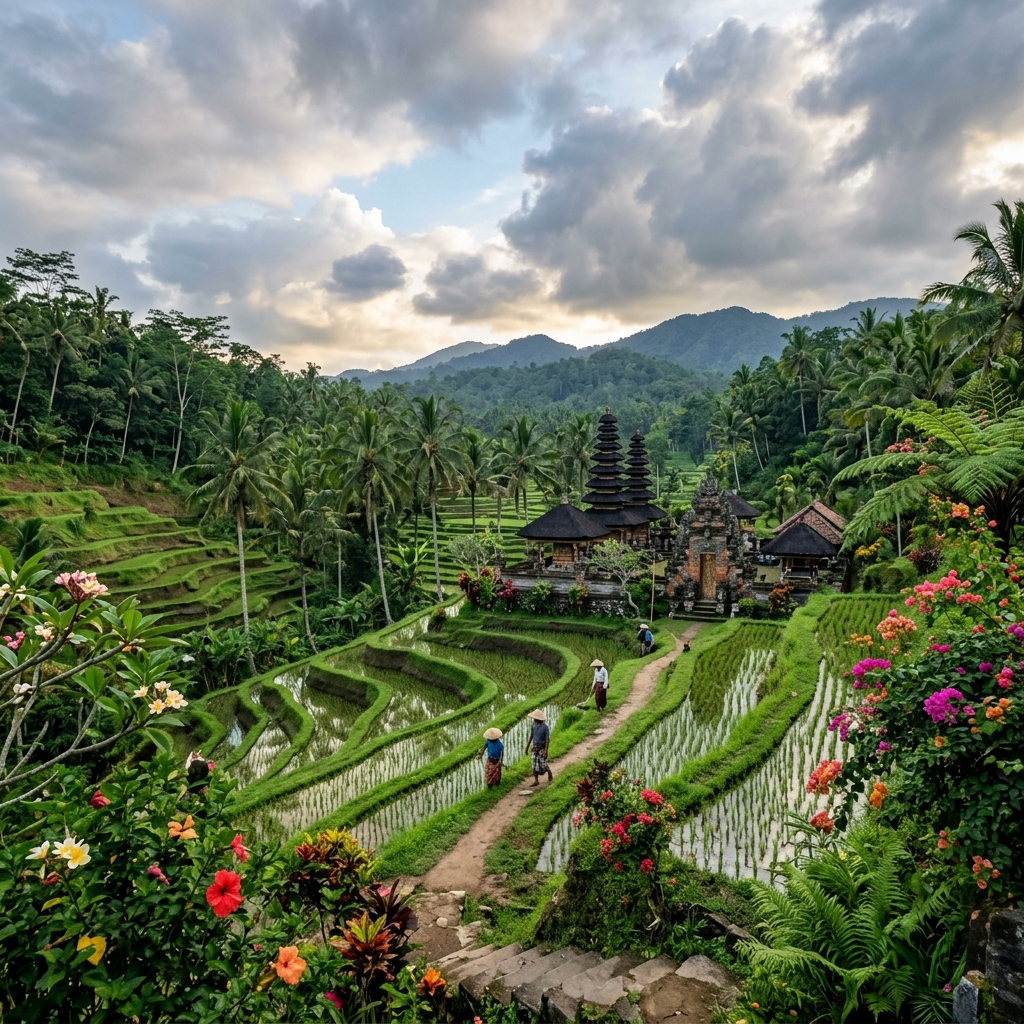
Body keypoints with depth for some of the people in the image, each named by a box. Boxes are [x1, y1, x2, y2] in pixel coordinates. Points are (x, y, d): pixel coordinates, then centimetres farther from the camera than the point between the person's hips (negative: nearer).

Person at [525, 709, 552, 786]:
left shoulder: (545, 727, -18)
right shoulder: (533, 725, -1)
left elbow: (547, 739, -15)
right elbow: (531, 736, 9)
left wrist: (546, 750, -19)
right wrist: (527, 747, 11)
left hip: (542, 747, -5)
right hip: (534, 747, 5)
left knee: (543, 764, 0)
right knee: (534, 764, 2)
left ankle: (550, 774, 30)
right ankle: (536, 781, 11)